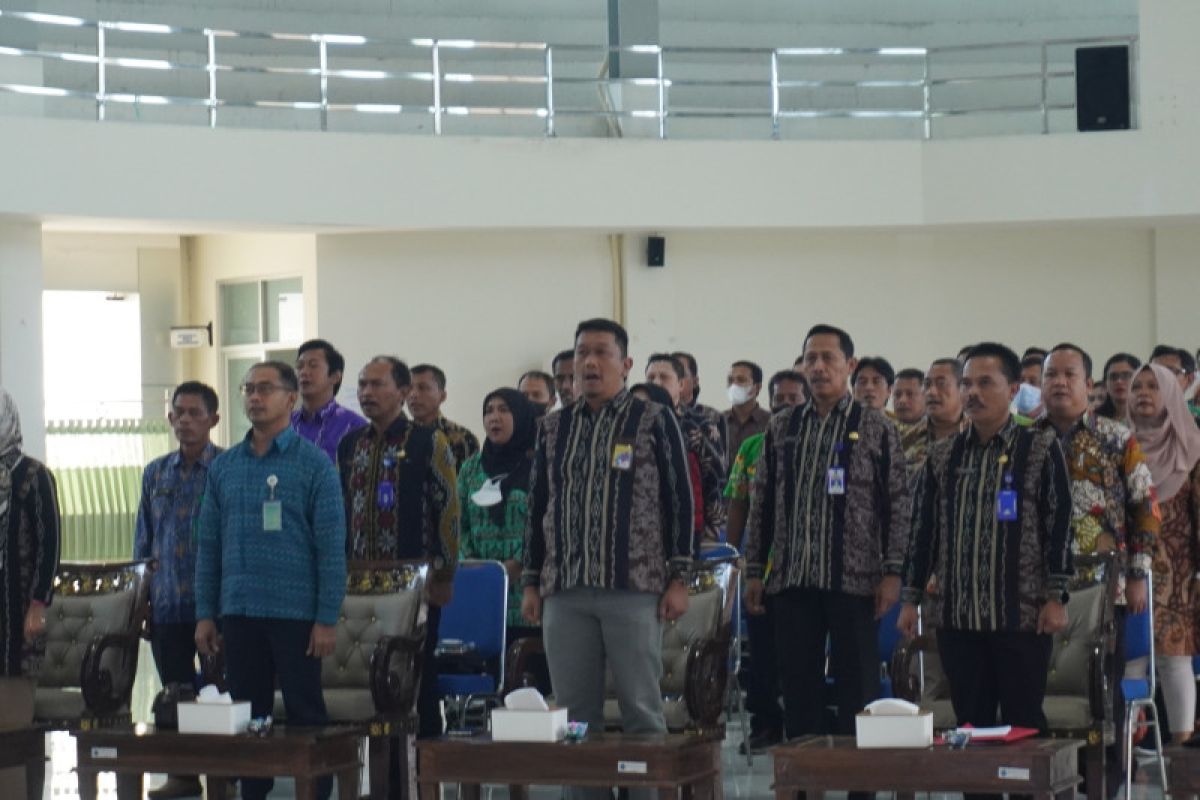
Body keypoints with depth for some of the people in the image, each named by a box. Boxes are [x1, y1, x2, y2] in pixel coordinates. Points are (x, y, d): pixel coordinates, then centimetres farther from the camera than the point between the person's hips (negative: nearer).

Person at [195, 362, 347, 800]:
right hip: (239, 613, 4)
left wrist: (327, 619, -11)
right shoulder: (224, 466, 10)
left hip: (295, 613, -4)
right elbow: (208, 544, 12)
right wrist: (205, 614, 6)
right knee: (247, 714, 10)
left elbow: (331, 546, -6)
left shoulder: (313, 463, -3)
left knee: (305, 714, 1)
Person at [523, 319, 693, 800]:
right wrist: (531, 584, 12)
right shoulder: (553, 429, 14)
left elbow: (679, 502, 1)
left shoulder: (655, 422, 3)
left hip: (635, 588, -4)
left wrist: (678, 579, -6)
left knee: (641, 709, -3)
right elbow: (537, 508, 17)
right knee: (574, 714, 5)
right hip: (563, 592, 4)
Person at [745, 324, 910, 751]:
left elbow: (898, 503, -1)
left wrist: (891, 572, -8)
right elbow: (761, 503, 13)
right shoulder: (781, 427, 12)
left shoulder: (876, 428, 2)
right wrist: (754, 571, 9)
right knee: (798, 687, 6)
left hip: (854, 581, -3)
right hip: (792, 581, 3)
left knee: (857, 686, 0)